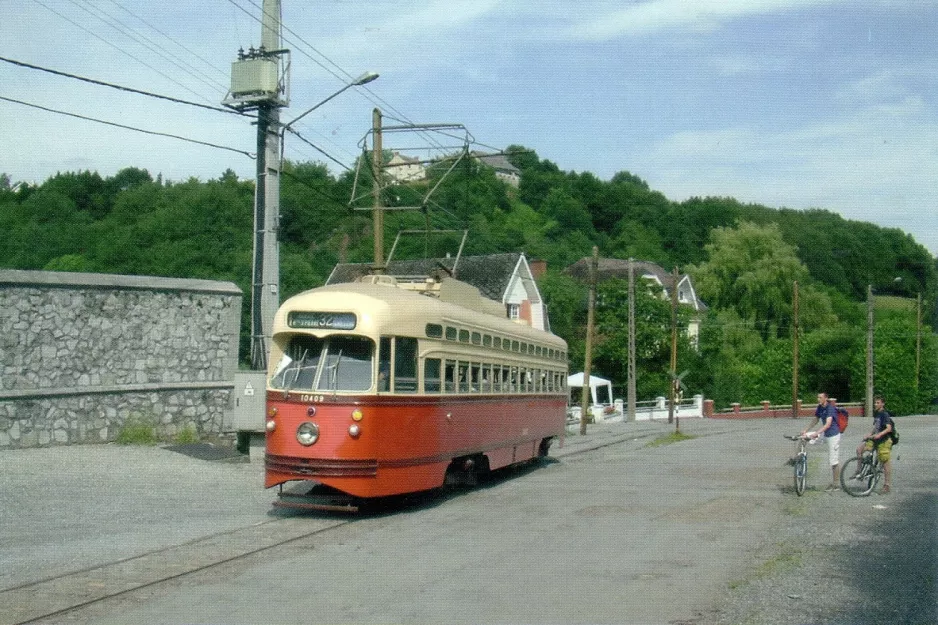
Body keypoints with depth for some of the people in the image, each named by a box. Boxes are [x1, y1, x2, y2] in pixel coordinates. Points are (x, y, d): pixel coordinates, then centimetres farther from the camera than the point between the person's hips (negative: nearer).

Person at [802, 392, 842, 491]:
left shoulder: (830, 408, -20)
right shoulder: (820, 408, 7)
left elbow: (828, 424, -30)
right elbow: (816, 420, 20)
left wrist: (816, 434, -40)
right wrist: (805, 430, 11)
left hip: (833, 435, -9)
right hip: (826, 435, 9)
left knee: (834, 460, -4)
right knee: (832, 459, 13)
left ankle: (837, 484, 3)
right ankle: (836, 482, 22)